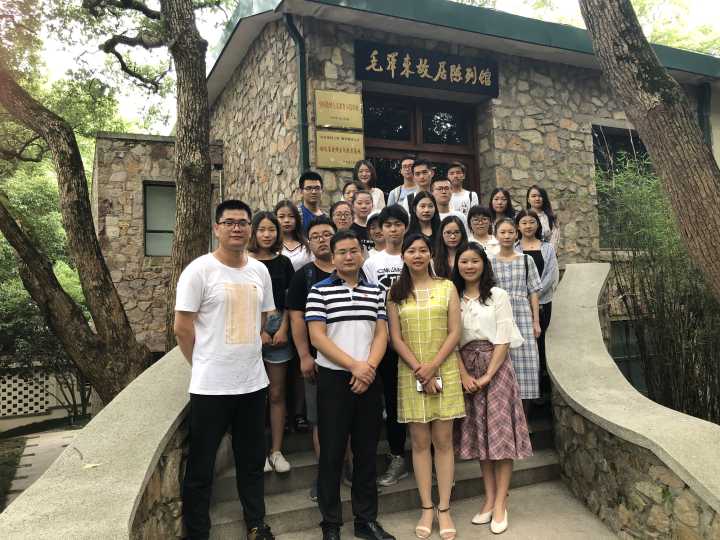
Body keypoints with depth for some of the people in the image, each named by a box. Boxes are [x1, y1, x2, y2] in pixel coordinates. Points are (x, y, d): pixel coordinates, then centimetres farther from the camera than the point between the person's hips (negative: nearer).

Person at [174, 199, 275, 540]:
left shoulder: (260, 271, 6)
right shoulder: (199, 270, -10)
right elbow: (182, 327, -8)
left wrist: (246, 354, 11)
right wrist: (203, 364, 0)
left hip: (254, 382, 5)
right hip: (211, 385, -5)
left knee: (252, 461, 19)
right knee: (201, 465, 9)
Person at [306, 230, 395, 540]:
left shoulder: (375, 292, 9)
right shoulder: (320, 291, -3)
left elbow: (381, 334, 5)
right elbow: (317, 337, -10)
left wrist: (369, 368, -11)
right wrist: (354, 365, -14)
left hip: (369, 381, 4)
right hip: (333, 379, -3)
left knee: (366, 452, 11)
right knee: (332, 453, 5)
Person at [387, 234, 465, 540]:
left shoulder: (447, 287, 3)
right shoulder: (396, 293, 5)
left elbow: (454, 332, -2)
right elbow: (395, 337, 0)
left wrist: (432, 367, -12)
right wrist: (420, 371, -10)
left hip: (445, 371, 0)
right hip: (411, 374, 1)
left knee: (443, 440, 4)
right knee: (420, 442, 6)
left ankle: (444, 509, 14)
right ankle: (426, 508, 17)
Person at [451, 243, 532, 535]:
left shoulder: (498, 295, -2)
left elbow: (504, 339, -6)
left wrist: (488, 375, -13)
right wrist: (464, 375, -9)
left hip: (496, 367, -3)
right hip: (466, 370, 3)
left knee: (500, 432, -3)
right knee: (479, 433, 8)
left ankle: (500, 503, 6)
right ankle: (489, 499, 17)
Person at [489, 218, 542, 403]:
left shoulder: (526, 260, 9)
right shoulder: (489, 262, 5)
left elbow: (534, 292, 7)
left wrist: (536, 321, 2)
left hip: (523, 316, 1)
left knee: (524, 363, 0)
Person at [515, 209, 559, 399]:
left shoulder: (547, 248, 8)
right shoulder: (513, 249, 4)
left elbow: (552, 275, 0)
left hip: (542, 301, 1)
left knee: (538, 340, 3)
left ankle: (542, 386, 13)